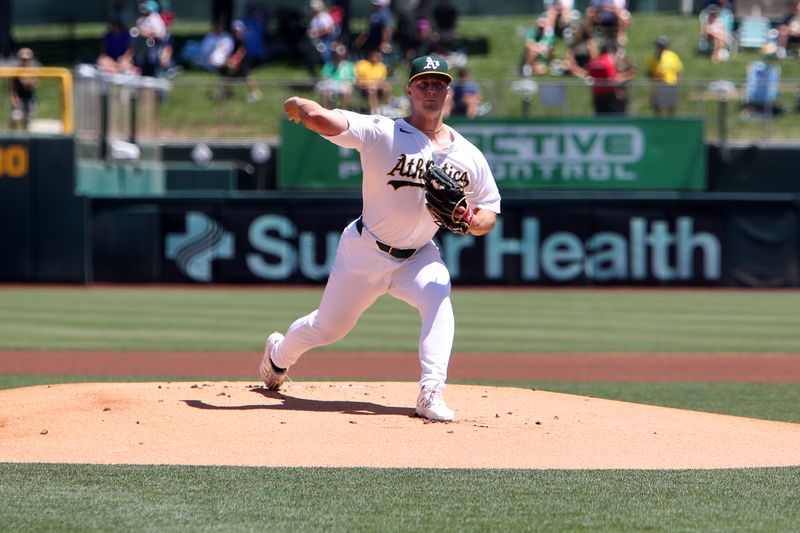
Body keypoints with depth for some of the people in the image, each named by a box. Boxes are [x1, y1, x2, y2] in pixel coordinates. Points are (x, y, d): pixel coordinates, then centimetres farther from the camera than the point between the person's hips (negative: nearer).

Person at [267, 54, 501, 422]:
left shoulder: (468, 156, -5)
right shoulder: (382, 133, -20)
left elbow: (489, 214, 1)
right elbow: (321, 119, -33)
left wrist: (471, 221, -21)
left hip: (419, 255, 2)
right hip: (365, 253, -2)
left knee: (438, 298, -30)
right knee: (328, 328, 12)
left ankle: (431, 394, -33)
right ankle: (278, 354, 47)